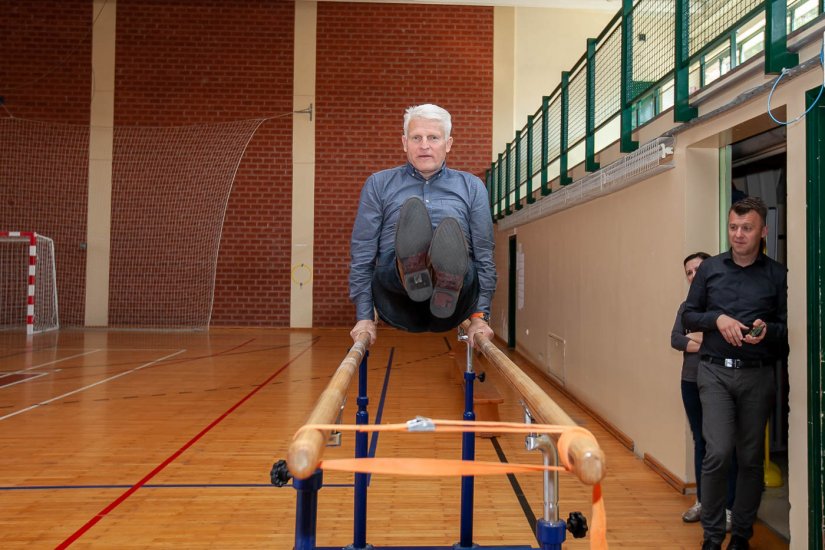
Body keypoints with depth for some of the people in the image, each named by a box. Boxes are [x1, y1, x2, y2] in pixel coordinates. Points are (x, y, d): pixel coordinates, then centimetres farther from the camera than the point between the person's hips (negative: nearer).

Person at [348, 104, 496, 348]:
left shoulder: (471, 187, 17)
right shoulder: (378, 184, 14)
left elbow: (484, 256, 13)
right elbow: (362, 254, 10)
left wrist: (480, 315, 5)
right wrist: (364, 316, 4)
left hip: (452, 309, 1)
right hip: (397, 305, 0)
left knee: (451, 229, -32)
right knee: (413, 209, -28)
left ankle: (447, 290, -58)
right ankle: (412, 274, -54)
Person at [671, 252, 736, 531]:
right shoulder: (686, 306, 12)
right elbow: (675, 339, 0)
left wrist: (694, 337, -8)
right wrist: (708, 342, -13)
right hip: (691, 382, 5)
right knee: (700, 442, 12)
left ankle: (730, 507, 9)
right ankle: (703, 500, 23)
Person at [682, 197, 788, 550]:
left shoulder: (777, 275, 2)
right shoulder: (710, 268, 5)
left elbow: (787, 327, 3)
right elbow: (688, 316, 8)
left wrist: (767, 331, -18)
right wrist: (717, 318, -11)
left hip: (758, 375, 1)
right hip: (715, 372, 0)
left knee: (751, 458, 9)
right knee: (718, 452, -9)